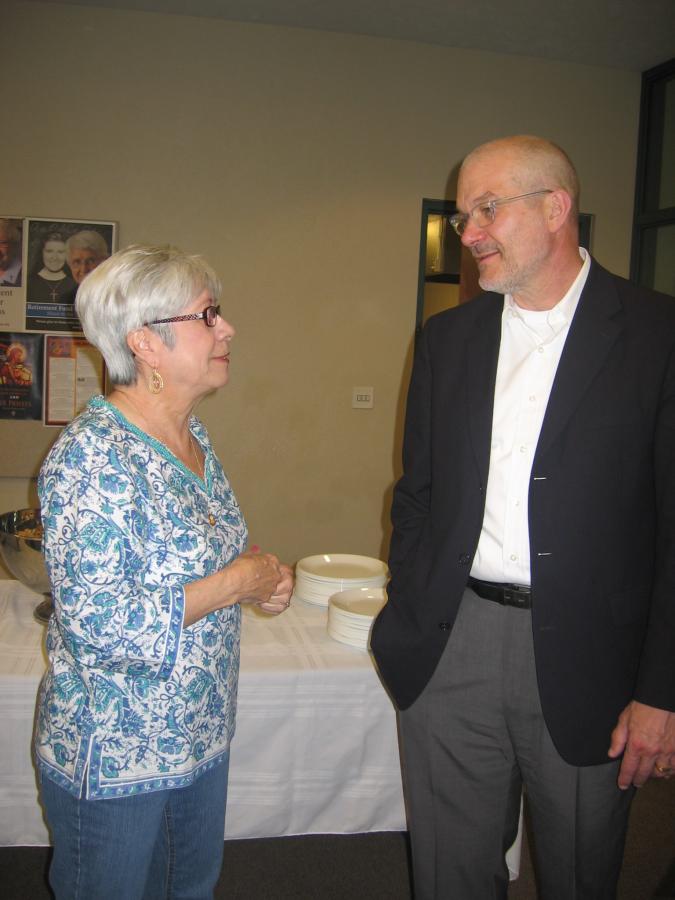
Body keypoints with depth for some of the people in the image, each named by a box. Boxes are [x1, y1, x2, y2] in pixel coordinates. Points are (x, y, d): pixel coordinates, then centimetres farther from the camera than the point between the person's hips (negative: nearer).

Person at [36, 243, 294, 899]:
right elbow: (99, 628, -30)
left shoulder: (191, 436, 2)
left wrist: (258, 580, -4)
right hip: (113, 759, -7)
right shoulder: (90, 456, -25)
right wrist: (234, 584, -22)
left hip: (201, 739, 8)